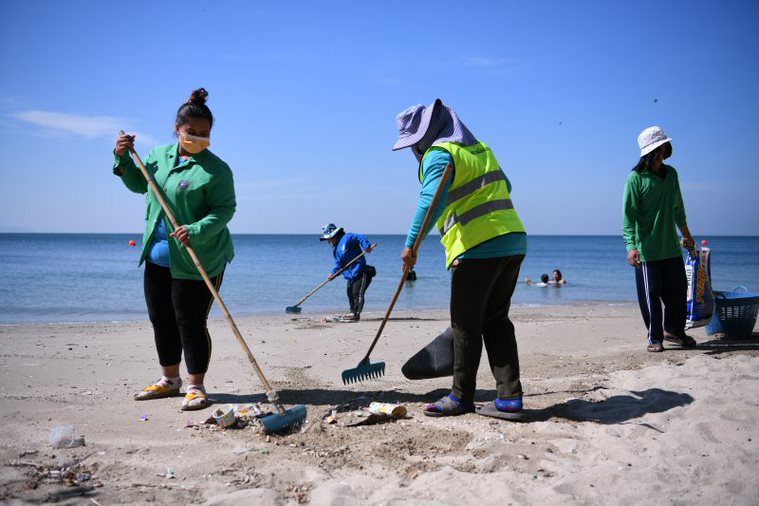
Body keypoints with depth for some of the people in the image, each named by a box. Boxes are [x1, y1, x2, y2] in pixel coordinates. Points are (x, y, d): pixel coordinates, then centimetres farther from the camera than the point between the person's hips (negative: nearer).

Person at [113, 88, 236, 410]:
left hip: (197, 260, -7)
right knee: (161, 319, 15)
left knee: (191, 323, -4)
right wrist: (124, 159, 4)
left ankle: (195, 386, 11)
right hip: (158, 255, 7)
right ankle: (169, 380, 31)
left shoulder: (216, 169, -12)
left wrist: (197, 230, -31)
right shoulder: (158, 155, 8)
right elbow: (138, 184, 21)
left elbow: (225, 209, -16)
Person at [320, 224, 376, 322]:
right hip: (351, 275, 9)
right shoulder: (335, 249, 16)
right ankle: (353, 312, 23)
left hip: (360, 272, -9)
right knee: (350, 293, 13)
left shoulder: (347, 237, -9)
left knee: (357, 293, -10)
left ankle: (355, 314, -9)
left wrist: (366, 246, -33)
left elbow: (361, 237, -17)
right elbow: (339, 264, 13)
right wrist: (333, 273, -2)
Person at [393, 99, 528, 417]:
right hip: (513, 240, 9)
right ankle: (510, 395, 8)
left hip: (478, 248, -8)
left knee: (466, 324, 1)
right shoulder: (480, 148, 21)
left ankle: (462, 397, 10)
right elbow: (504, 187, 33)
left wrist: (411, 244, -24)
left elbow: (430, 200, -21)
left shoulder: (440, 153, -6)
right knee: (496, 320, 11)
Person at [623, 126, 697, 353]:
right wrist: (631, 245, -23)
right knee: (650, 294, 1)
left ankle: (674, 330, 31)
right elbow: (629, 214, -14)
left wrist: (686, 233, 28)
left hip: (671, 246, 6)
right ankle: (655, 338, 13)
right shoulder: (636, 178, -10)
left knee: (678, 290, 12)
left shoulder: (671, 173, 9)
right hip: (647, 249, -6)